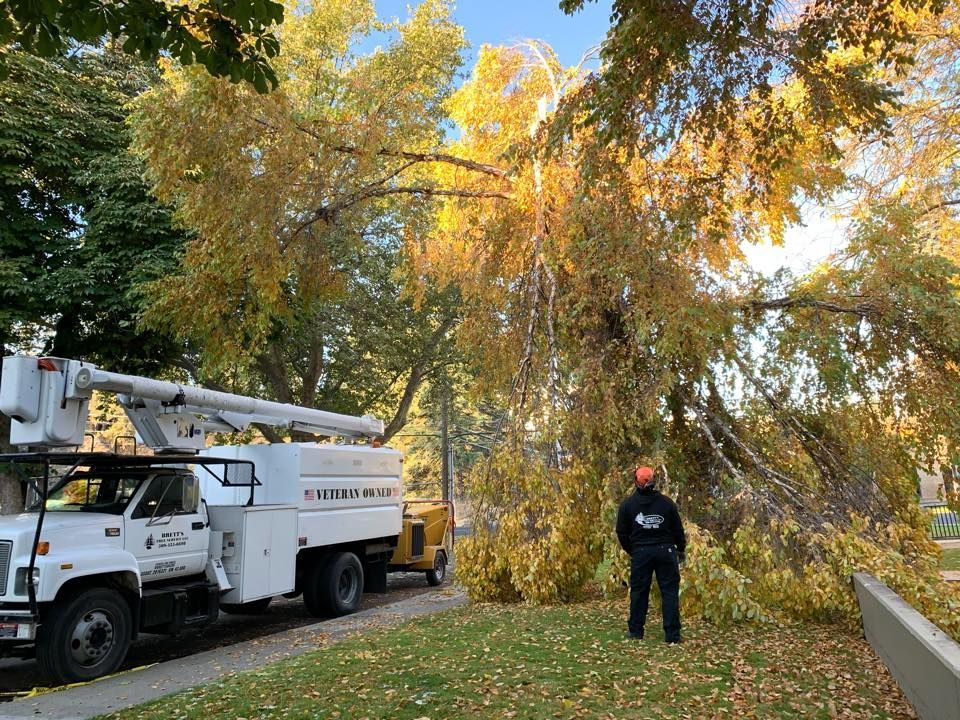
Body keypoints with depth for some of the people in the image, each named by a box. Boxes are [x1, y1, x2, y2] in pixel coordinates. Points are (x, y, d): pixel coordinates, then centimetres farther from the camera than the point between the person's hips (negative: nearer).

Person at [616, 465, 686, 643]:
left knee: (638, 591, 10)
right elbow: (678, 529, 5)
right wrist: (681, 549, 21)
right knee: (669, 592, 5)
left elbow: (622, 533, 3)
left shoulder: (627, 504, -2)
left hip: (640, 553, 0)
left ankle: (635, 631, 16)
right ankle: (672, 634, 5)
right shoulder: (666, 502, -2)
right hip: (665, 551, 0)